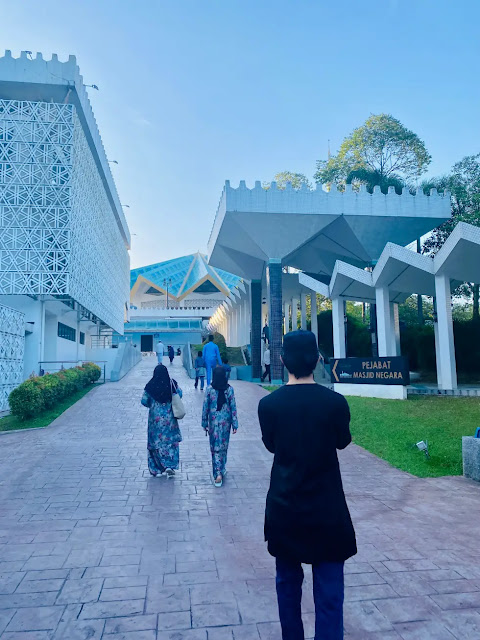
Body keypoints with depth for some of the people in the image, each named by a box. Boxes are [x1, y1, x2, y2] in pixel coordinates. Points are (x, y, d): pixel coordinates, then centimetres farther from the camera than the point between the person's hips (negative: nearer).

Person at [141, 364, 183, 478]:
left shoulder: (150, 385, -9)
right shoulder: (172, 383, -8)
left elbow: (144, 401, -6)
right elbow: (180, 394, 3)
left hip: (155, 418, 0)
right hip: (169, 417, 0)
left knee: (156, 442, 13)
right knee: (171, 441, 13)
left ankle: (157, 469, 18)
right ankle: (169, 466, 1)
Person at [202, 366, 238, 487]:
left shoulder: (209, 390, -8)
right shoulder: (229, 389, -7)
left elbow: (205, 407, -3)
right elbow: (233, 407, -5)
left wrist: (205, 424, 7)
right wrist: (235, 424, 2)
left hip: (213, 422, -1)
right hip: (226, 421, 1)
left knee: (215, 447, 4)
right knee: (224, 446, 17)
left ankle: (218, 473, -6)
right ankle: (222, 470, 29)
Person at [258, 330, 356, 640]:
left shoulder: (268, 404, -11)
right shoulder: (335, 402, -15)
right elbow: (343, 441, 4)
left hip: (284, 508, 2)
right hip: (327, 510, -2)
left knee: (288, 582, 21)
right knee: (328, 591, 8)